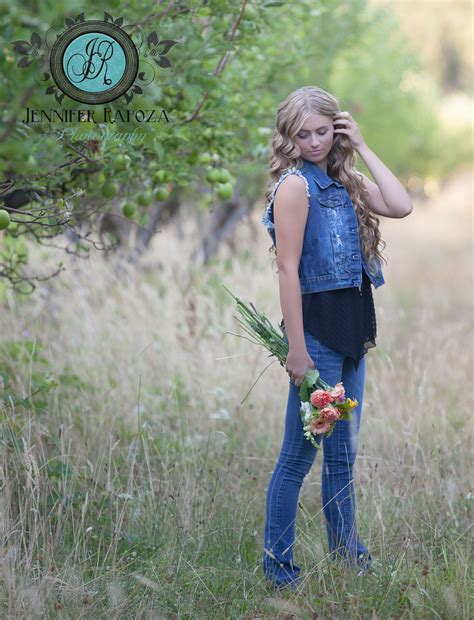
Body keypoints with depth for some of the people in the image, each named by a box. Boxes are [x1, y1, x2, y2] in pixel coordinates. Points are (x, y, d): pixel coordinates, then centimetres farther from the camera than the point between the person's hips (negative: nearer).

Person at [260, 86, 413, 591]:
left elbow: (401, 206, 0)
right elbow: (288, 269, -15)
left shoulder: (344, 182, 12)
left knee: (343, 452, 15)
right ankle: (277, 567, 6)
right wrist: (297, 350, -18)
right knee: (299, 454, -3)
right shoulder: (295, 184, -10)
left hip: (350, 328, 8)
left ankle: (345, 552, 25)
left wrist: (362, 149, 2)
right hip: (316, 327, -8)